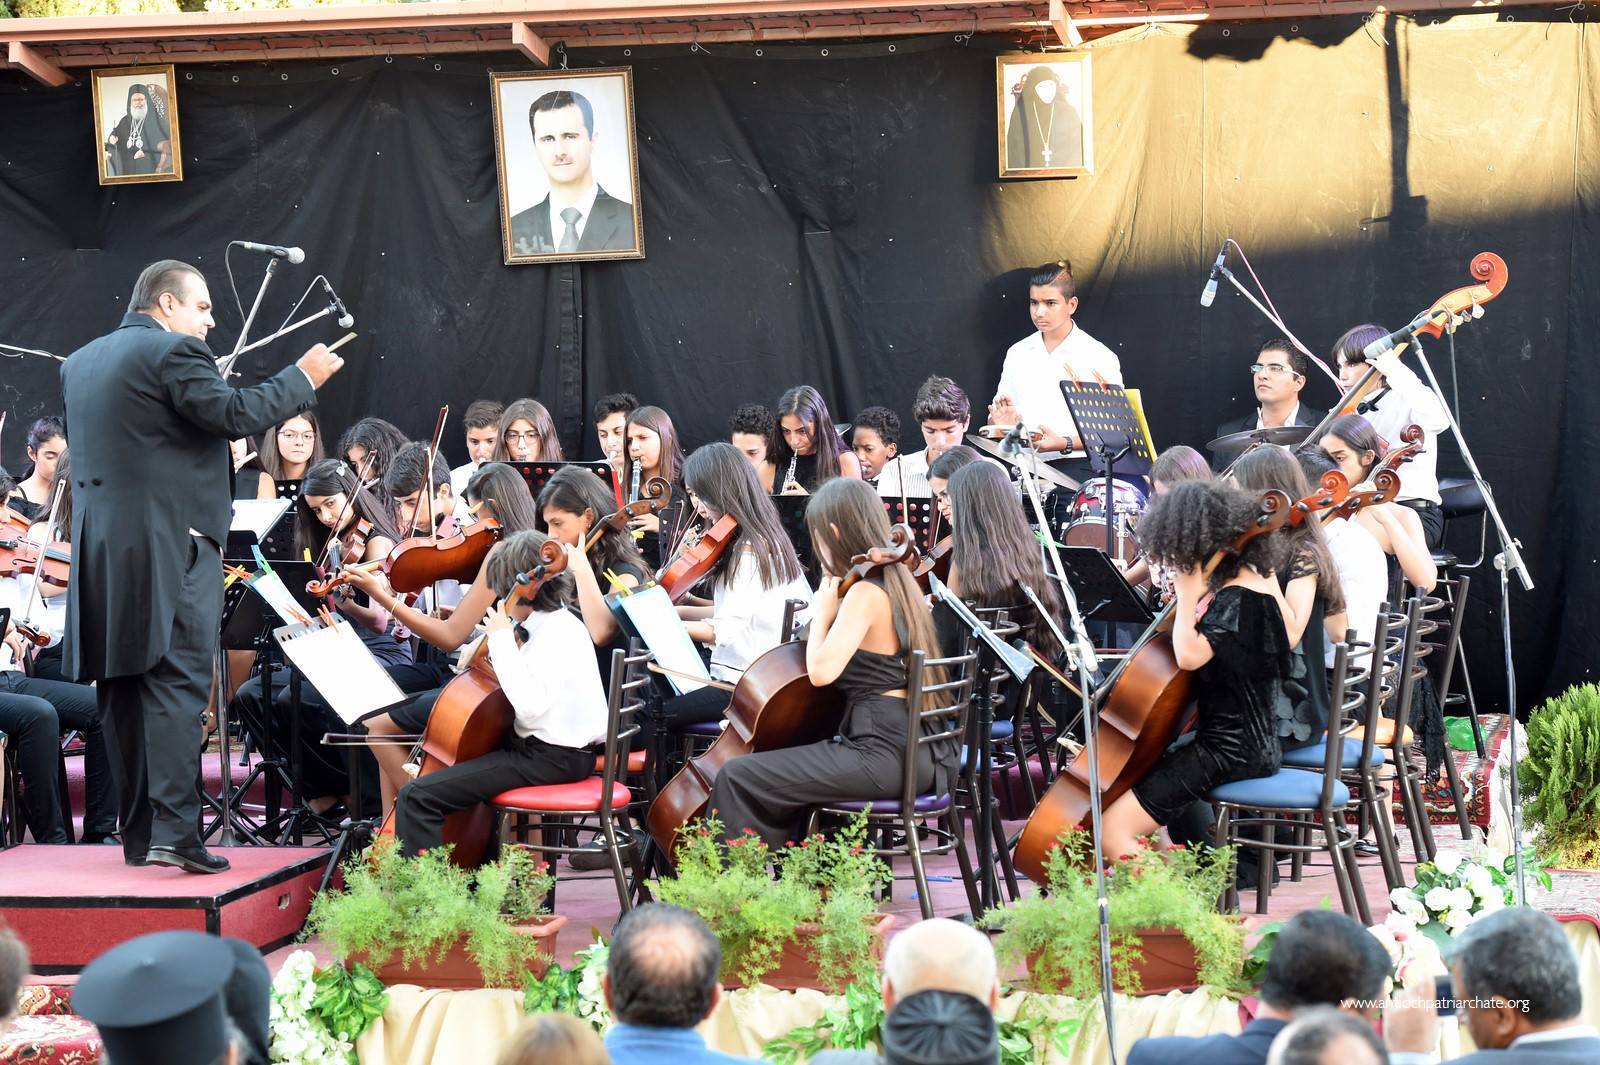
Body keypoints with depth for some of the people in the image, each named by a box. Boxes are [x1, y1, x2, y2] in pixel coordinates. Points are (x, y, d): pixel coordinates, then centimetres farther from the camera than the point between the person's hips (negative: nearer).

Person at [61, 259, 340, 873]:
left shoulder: (78, 363, 17)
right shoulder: (173, 352, -8)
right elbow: (235, 415, -15)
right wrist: (303, 378, -4)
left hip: (100, 554, 8)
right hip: (170, 547, -8)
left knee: (122, 694, 10)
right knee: (176, 686, -9)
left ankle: (138, 834, 14)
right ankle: (175, 831, -17)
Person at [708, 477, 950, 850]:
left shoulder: (865, 593, -14)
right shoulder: (898, 583, 13)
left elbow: (821, 670, -23)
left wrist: (822, 612, -9)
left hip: (883, 755, -10)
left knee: (737, 778, -8)